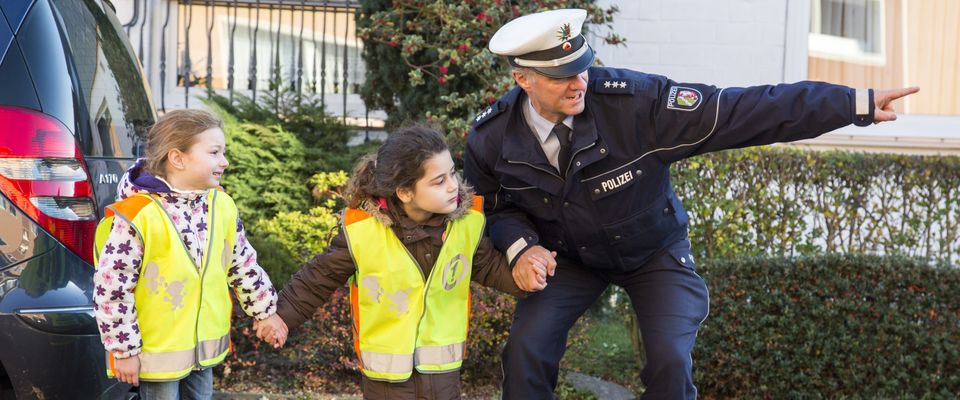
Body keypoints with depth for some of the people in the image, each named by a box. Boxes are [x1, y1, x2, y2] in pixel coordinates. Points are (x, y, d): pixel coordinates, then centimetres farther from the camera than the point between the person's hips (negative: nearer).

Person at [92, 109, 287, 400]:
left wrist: (265, 310, 19)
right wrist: (124, 350, -15)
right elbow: (111, 289, -19)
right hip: (157, 351, -7)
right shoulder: (137, 216, -22)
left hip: (206, 345, 7)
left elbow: (243, 265, 15)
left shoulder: (221, 205, 0)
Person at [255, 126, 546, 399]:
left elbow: (488, 265, 5)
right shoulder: (362, 230, -20)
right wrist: (282, 316, -4)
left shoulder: (466, 220, -12)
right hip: (386, 373, -2)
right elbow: (320, 276, -6)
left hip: (443, 367, 2)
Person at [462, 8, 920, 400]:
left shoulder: (634, 101, -31)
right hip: (568, 256, 2)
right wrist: (520, 246, -25)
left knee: (671, 361, -18)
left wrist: (855, 104, -36)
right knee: (526, 350, -15)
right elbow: (497, 206, -1)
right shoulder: (490, 138, -21)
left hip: (653, 252, -2)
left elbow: (744, 110, -32)